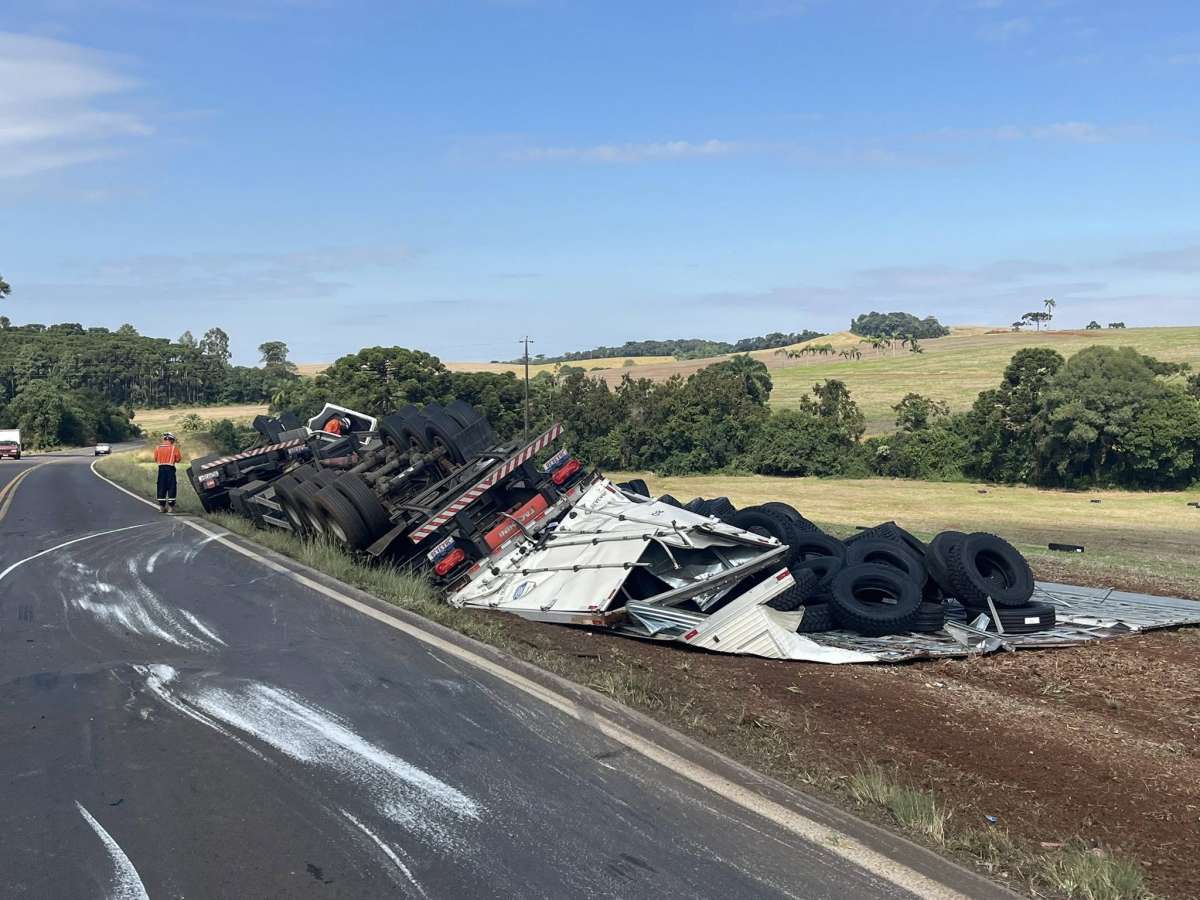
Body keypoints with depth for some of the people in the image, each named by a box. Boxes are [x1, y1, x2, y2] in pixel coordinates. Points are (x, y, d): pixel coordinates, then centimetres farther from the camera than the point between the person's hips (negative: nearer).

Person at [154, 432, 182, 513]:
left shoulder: (158, 447, 5)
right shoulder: (174, 447, -4)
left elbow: (155, 459, 9)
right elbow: (178, 459, -2)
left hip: (161, 468, 3)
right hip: (170, 469, -3)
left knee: (161, 487, 9)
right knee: (171, 487, 1)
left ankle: (162, 506, 10)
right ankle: (171, 506, 0)